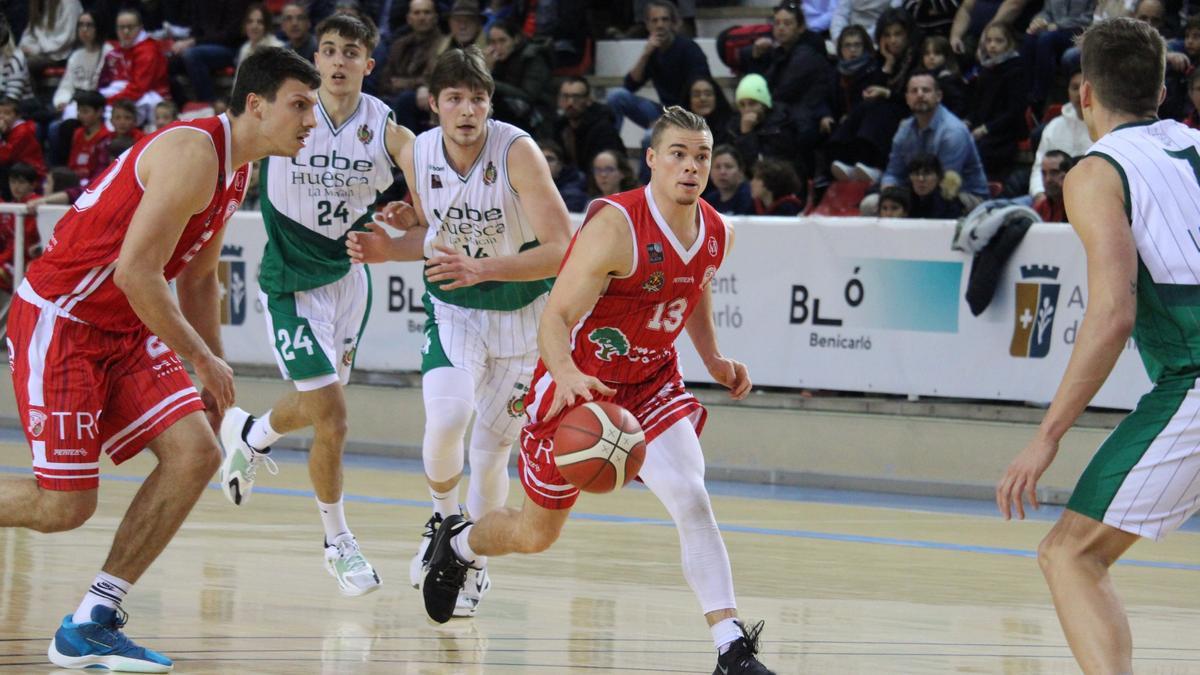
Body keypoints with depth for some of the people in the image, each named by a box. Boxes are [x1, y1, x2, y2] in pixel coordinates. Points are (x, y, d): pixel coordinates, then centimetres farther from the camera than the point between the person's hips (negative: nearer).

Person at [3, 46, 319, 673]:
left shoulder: (237, 168, 10)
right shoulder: (194, 153, -22)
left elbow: (198, 277, 21)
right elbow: (135, 273, -25)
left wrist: (214, 380, 17)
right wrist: (203, 361, -15)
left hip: (125, 332, 9)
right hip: (59, 321, -9)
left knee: (196, 454, -6)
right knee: (63, 505, -12)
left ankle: (90, 624, -1)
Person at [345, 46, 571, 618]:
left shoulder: (518, 152, -23)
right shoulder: (417, 154, -9)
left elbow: (560, 249, -26)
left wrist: (481, 269, -36)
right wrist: (389, 249, -8)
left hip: (522, 310, -2)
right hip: (453, 308, 2)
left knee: (490, 452, 4)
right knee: (447, 415, -25)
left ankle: (475, 564, 29)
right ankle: (444, 521, 4)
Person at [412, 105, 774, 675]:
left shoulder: (715, 233, -5)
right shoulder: (615, 227, -27)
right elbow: (555, 317, -29)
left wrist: (714, 360, 7)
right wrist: (567, 376, -47)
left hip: (652, 383, 4)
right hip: (577, 384, -4)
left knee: (690, 499, -21)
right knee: (537, 533, 13)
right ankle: (457, 541, 48)